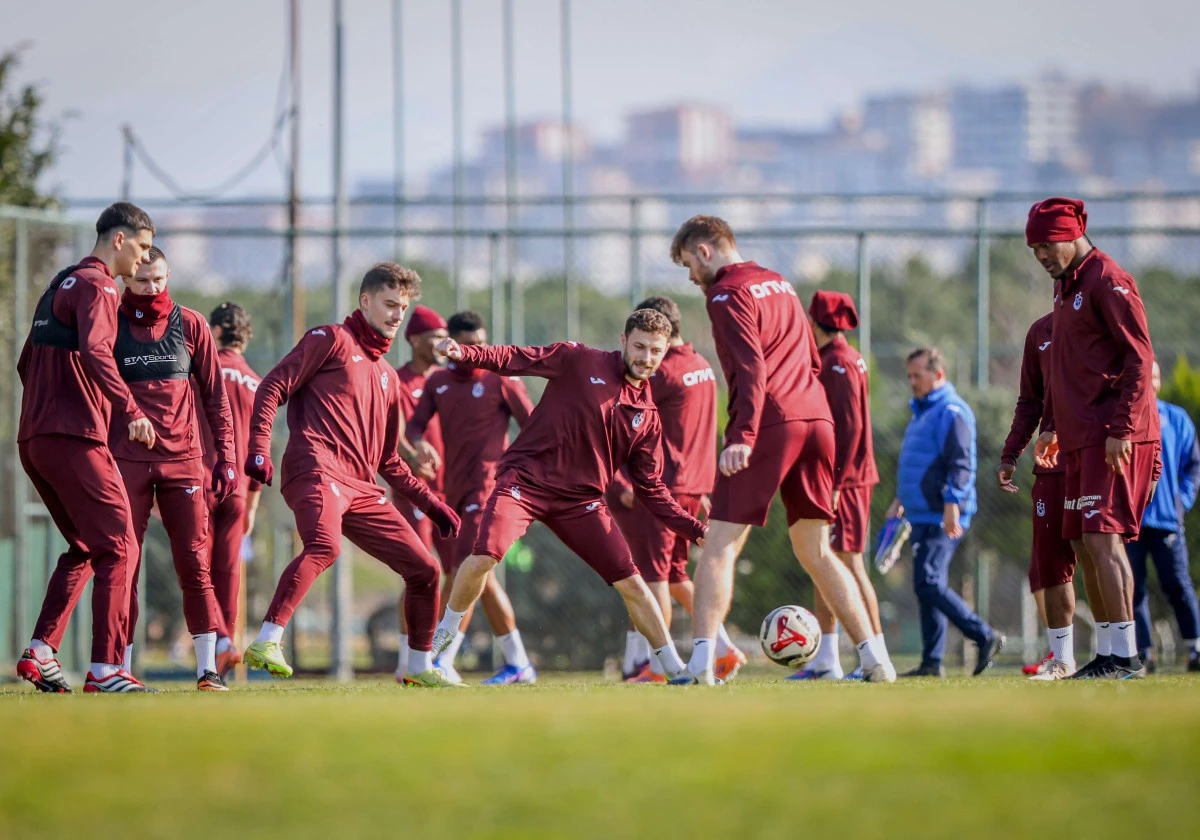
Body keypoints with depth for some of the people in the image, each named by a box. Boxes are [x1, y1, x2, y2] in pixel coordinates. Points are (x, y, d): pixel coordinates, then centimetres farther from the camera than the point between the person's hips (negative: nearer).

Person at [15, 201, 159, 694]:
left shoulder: (59, 286, 22)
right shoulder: (97, 287, -7)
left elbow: (26, 363, 29)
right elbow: (95, 352, -25)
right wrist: (130, 411, -34)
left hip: (33, 440, 10)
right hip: (74, 440, -10)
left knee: (85, 547, 20)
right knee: (118, 547, -9)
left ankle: (39, 653, 12)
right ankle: (105, 669, -17)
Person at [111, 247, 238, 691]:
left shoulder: (190, 325, 8)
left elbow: (215, 395, 10)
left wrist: (226, 456, 4)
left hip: (183, 458, 1)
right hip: (126, 459, -1)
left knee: (194, 563, -4)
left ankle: (208, 668, -1)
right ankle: (119, 668, 0)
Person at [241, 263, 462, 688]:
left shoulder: (386, 376, 29)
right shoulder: (331, 340, 7)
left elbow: (389, 462, 33)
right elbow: (273, 386, -3)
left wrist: (432, 505, 25)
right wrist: (258, 446, -17)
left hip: (361, 489, 8)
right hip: (317, 472, -8)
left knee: (425, 568, 7)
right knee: (324, 546, -36)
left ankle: (419, 667, 23)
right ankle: (266, 644, -41)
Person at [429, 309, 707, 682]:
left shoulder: (648, 415, 8)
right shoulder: (578, 361, -2)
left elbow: (651, 490, 11)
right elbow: (515, 359, -6)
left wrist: (695, 529, 0)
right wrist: (465, 354, -23)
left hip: (581, 501, 4)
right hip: (525, 481, -4)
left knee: (631, 583, -2)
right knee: (483, 557, -23)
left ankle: (676, 668, 13)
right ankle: (443, 638, 1)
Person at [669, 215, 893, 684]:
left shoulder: (727, 293, -4)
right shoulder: (780, 284, 21)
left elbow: (751, 368, -17)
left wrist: (743, 437, -24)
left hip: (768, 425, -7)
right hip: (816, 419, 7)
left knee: (719, 547, -6)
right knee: (815, 550, 15)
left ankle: (701, 664, -18)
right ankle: (874, 658, 8)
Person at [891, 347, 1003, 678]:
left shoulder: (951, 411, -10)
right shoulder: (921, 411, 21)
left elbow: (960, 463, -18)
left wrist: (952, 504, -25)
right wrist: (900, 500, 28)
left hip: (942, 518, -10)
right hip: (922, 515, 10)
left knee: (929, 584, -16)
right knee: (927, 587, 7)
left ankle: (986, 637, -10)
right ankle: (932, 662, 8)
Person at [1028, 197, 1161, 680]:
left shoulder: (1108, 282, -9)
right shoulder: (1065, 286, 19)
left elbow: (1139, 358, -14)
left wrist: (1121, 428, -19)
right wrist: (1056, 428, 22)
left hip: (1116, 441, -10)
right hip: (1082, 440, 10)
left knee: (1103, 539, -15)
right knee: (1084, 547, 8)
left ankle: (1125, 655, -15)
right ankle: (1107, 654, 12)